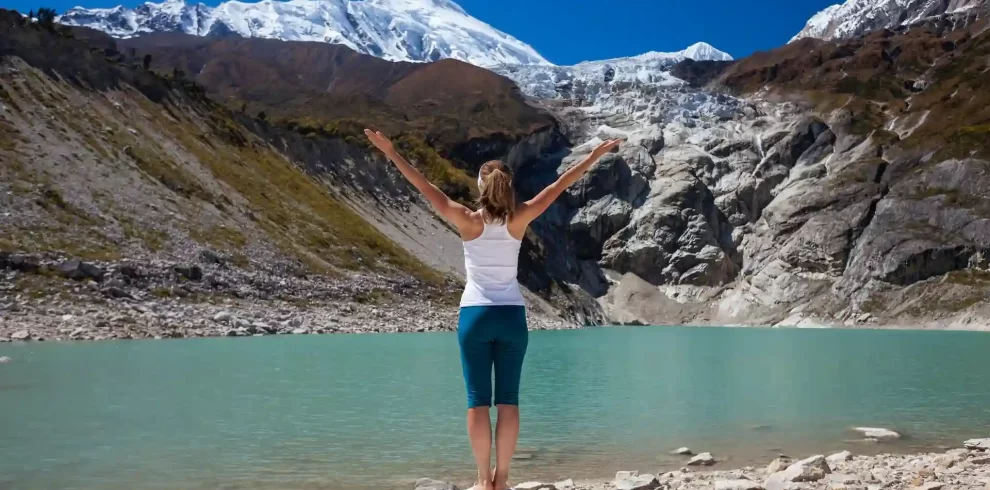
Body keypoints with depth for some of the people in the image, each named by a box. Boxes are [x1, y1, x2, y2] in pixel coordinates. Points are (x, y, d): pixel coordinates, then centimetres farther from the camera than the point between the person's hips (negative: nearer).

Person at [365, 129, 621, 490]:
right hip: (512, 316, 1)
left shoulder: (468, 221, -8)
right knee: (508, 401, 7)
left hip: (475, 316, -1)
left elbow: (426, 188, -10)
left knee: (478, 402, 5)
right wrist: (595, 156, 7)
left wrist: (391, 153, -7)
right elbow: (559, 186, 0)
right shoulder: (519, 220, -5)